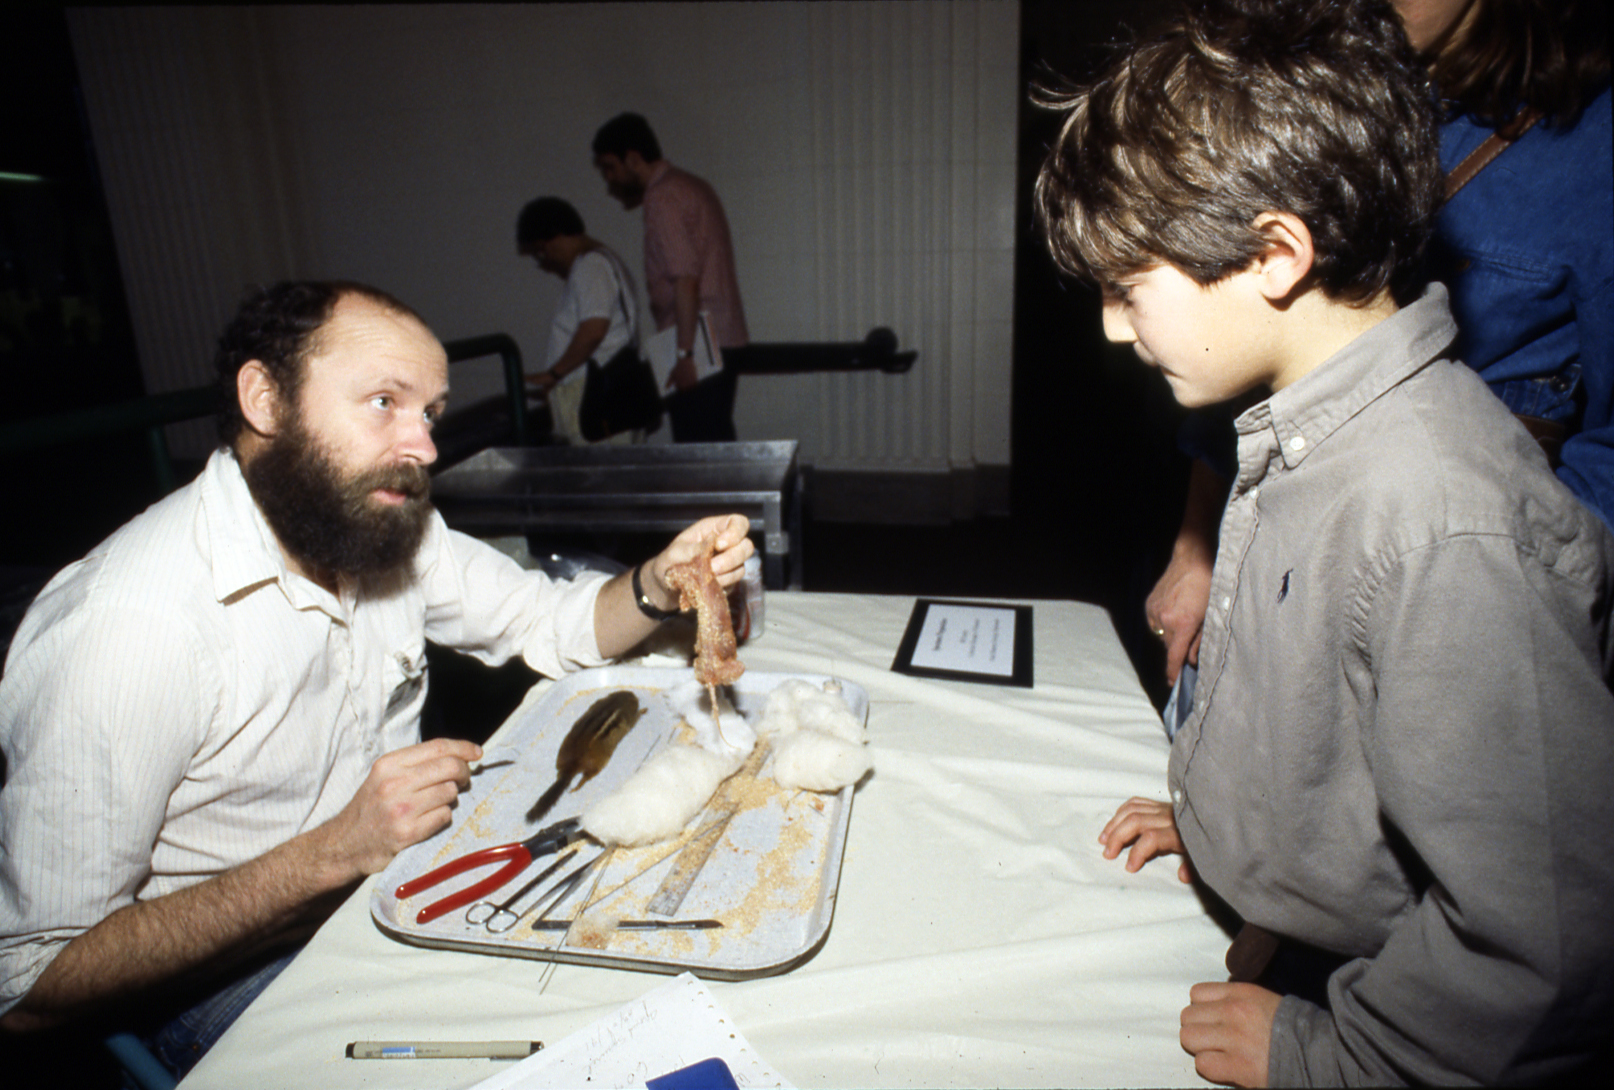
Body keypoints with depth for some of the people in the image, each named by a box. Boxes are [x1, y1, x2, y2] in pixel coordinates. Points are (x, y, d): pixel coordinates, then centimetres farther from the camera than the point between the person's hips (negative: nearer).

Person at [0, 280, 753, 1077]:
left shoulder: (390, 523, -4)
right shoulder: (124, 622, -25)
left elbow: (552, 625, 7)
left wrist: (658, 584, -14)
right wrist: (332, 852, -29)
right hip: (236, 975, -6)